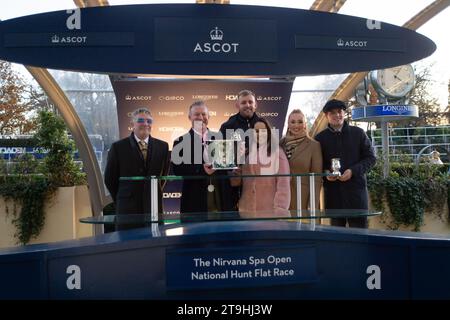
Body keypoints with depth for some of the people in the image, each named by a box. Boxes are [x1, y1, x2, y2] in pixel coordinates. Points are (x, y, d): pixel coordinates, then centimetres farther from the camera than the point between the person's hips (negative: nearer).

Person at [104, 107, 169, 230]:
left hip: (154, 207, 2)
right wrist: (120, 199, 9)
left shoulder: (162, 146, 5)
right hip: (127, 208, -2)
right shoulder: (118, 147, -2)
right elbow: (110, 178, 5)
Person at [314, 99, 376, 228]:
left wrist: (353, 171, -11)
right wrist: (325, 175, -11)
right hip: (332, 193, 1)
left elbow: (371, 157, 5)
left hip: (356, 190, 0)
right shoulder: (320, 138, 7)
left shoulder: (358, 133, 6)